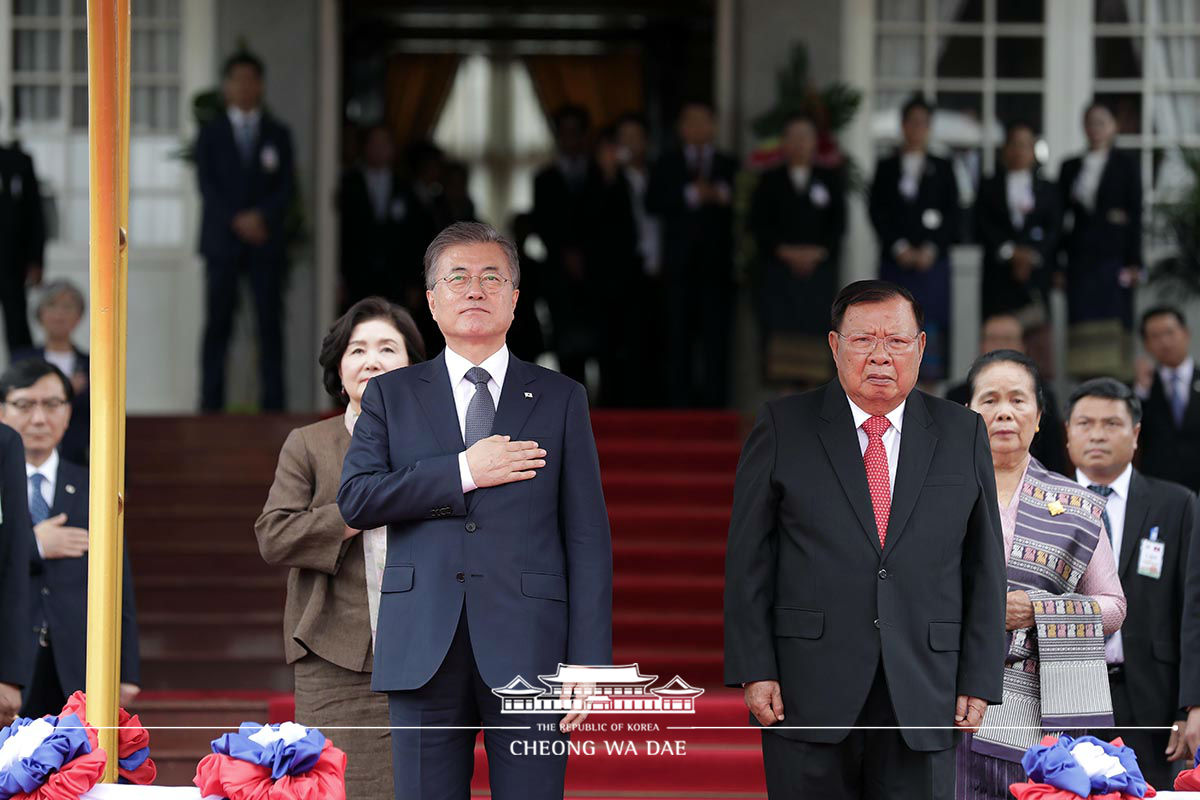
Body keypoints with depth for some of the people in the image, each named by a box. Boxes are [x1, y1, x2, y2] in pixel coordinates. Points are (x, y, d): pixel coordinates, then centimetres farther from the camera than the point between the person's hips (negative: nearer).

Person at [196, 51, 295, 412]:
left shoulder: (278, 134, 13)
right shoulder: (211, 133, 11)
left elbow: (287, 186, 5)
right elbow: (207, 183, 1)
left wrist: (262, 217, -12)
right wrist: (236, 220, -12)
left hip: (266, 241, 1)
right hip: (222, 239, -1)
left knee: (270, 324, -4)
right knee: (217, 324, -3)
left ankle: (274, 405, -4)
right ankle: (211, 405, -2)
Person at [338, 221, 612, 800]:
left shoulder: (560, 400, 11)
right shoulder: (391, 396, 14)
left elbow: (587, 536, 5)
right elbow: (354, 500, -1)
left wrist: (589, 663, -4)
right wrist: (463, 471, -9)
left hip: (527, 648, -1)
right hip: (424, 650, 1)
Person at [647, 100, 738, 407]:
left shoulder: (729, 166, 12)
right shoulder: (667, 165, 13)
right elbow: (653, 204, -2)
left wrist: (723, 196, -16)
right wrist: (690, 196, -12)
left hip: (717, 263, -1)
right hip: (680, 263, 1)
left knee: (717, 335, -5)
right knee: (679, 336, -1)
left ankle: (715, 402, -3)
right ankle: (680, 402, 2)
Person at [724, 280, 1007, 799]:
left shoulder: (961, 434, 10)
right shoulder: (784, 426, 5)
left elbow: (984, 566, 9)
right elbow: (749, 559, 3)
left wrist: (978, 680, 2)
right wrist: (754, 671, -5)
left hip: (922, 693, 1)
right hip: (809, 692, -1)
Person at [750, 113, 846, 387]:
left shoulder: (830, 180, 13)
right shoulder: (770, 181, 11)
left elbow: (838, 223, 6)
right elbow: (759, 225, 4)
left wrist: (818, 252, -8)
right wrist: (784, 251, -9)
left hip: (819, 269, 0)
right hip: (778, 269, 0)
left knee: (815, 331, -7)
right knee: (779, 331, -8)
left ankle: (814, 387, -7)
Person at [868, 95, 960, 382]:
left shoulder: (942, 168, 11)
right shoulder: (886, 167, 10)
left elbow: (952, 214, 6)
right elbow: (877, 212, 4)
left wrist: (931, 249, -6)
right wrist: (899, 248, -7)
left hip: (932, 259, 0)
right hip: (896, 260, 0)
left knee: (933, 324, -5)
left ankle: (931, 377, -3)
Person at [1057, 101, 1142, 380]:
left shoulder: (1126, 165, 5)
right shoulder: (1070, 167, 13)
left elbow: (1135, 213, 1)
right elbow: (1061, 214, 13)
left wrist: (1133, 262, -5)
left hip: (1114, 255, -3)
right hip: (1080, 257, 3)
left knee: (1114, 320, -7)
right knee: (1083, 321, -4)